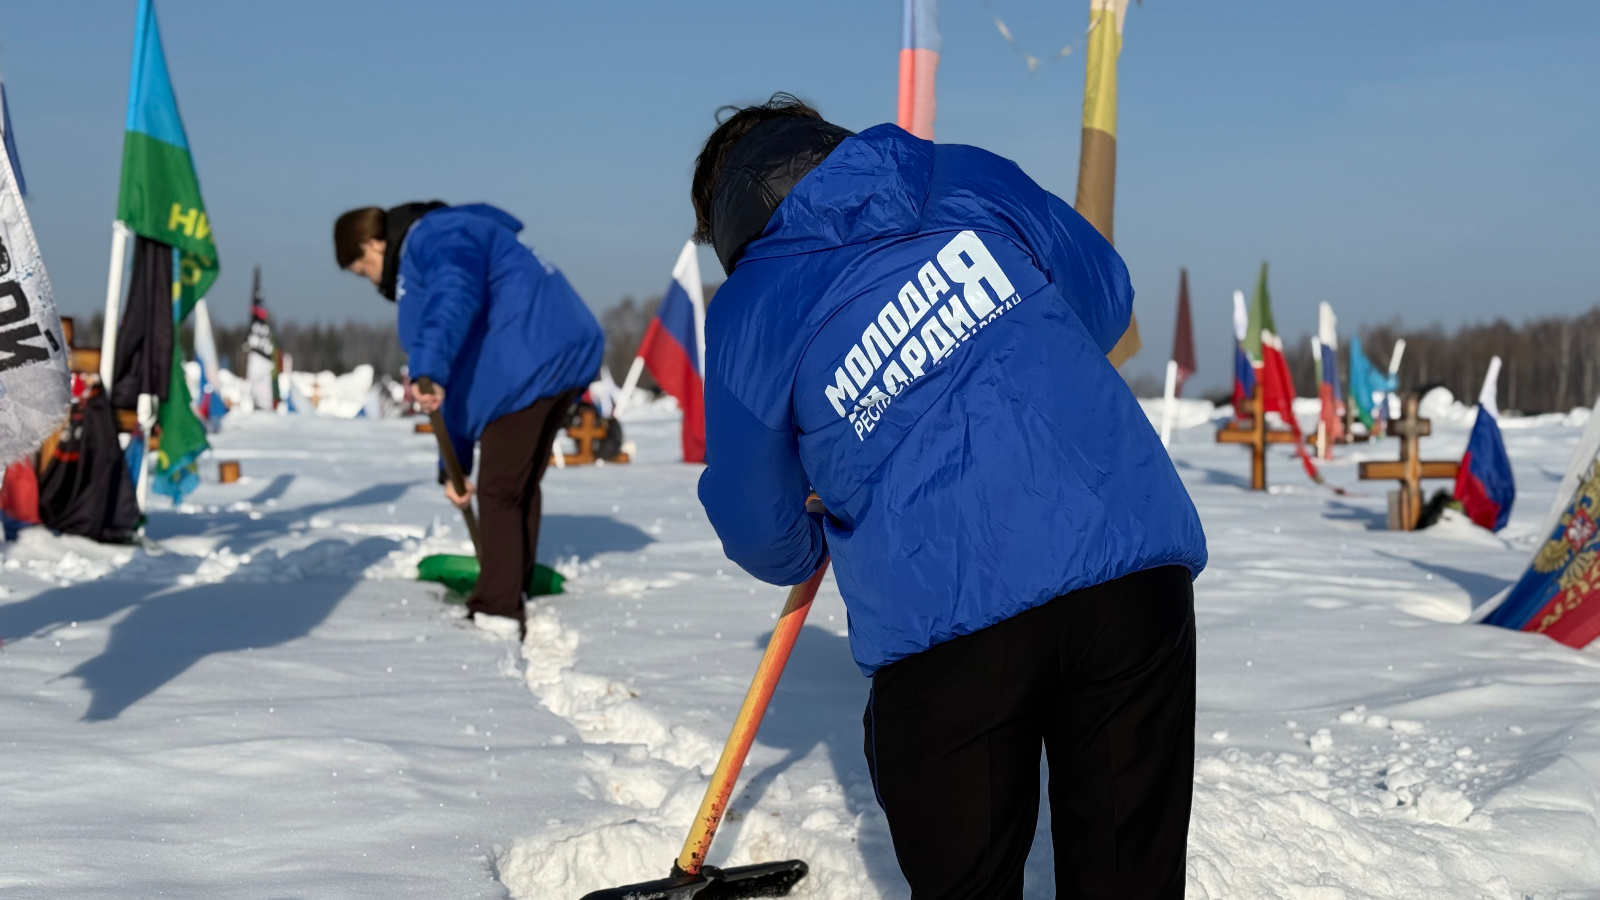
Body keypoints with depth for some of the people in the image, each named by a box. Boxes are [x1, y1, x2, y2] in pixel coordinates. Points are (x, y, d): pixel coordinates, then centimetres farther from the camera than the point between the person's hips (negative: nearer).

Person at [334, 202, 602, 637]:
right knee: (521, 487, 19)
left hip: (529, 362, -11)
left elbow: (456, 294, -28)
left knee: (499, 491, -3)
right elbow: (464, 374, 28)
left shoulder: (435, 236, -3)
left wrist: (428, 370, -40)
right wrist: (454, 465, 25)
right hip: (568, 356, 11)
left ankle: (497, 612, 1)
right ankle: (512, 596, 28)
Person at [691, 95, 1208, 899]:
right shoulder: (971, 179, 10)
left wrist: (805, 550, 35)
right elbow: (1108, 297, 21)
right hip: (1135, 571, 3)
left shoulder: (748, 314, 3)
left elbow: (760, 529, 12)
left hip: (945, 626, -3)